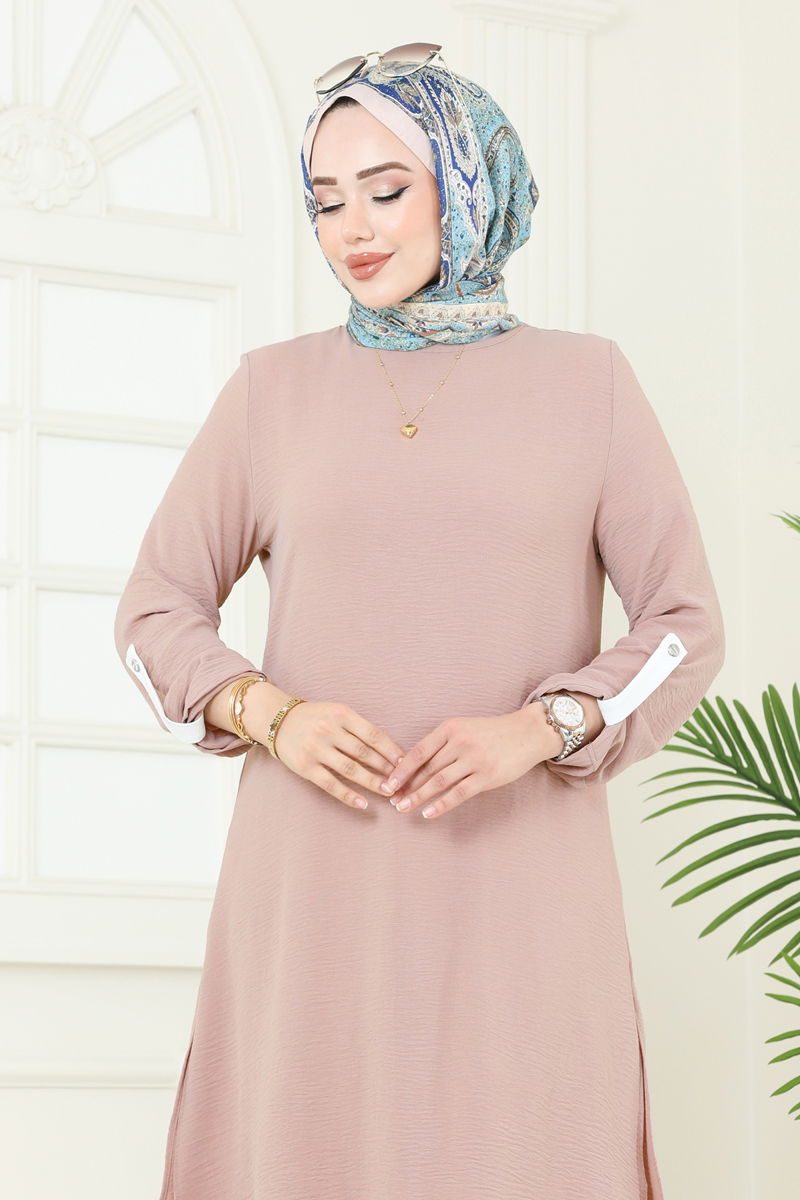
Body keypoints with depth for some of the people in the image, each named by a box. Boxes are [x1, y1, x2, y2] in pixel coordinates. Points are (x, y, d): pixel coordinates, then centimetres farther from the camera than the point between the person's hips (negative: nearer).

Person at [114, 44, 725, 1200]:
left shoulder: (586, 381, 8)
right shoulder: (274, 387, 10)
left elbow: (686, 625, 5)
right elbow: (155, 610, 10)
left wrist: (536, 730, -12)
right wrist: (272, 714, -9)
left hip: (517, 875, 0)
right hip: (317, 870, 1)